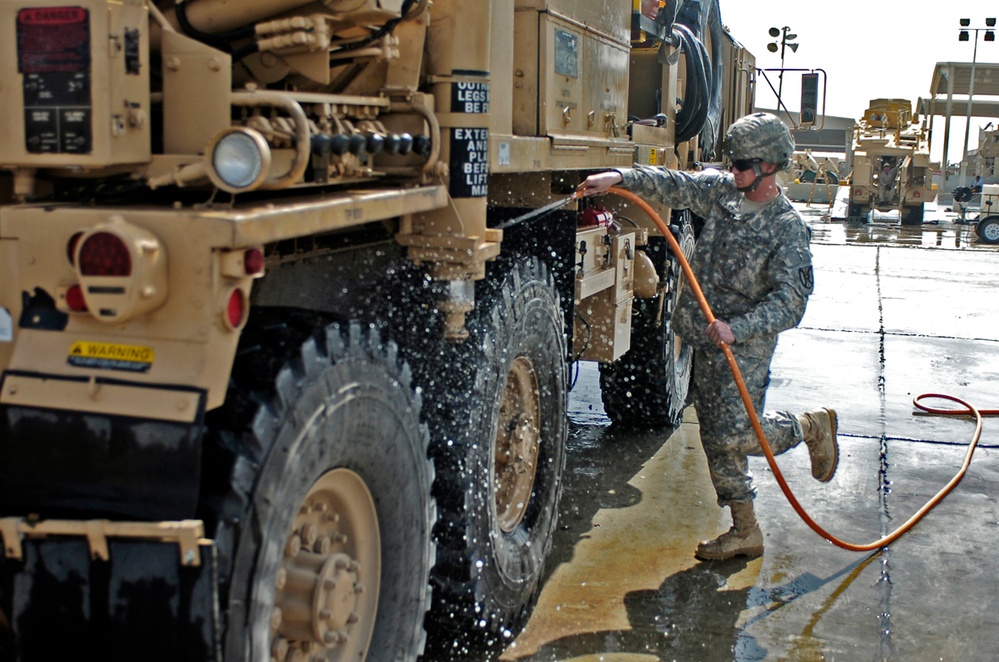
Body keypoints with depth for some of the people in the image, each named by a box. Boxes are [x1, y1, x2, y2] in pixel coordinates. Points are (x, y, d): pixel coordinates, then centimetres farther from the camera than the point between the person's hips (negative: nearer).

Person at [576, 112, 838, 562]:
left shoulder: (787, 229, -14)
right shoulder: (722, 190, 4)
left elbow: (789, 302, -21)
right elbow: (672, 186, 2)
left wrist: (736, 328, -33)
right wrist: (620, 178, -13)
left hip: (746, 344, -7)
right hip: (708, 340, 7)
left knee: (734, 434, -13)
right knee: (715, 436, 9)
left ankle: (810, 427, 16)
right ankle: (745, 531, 20)